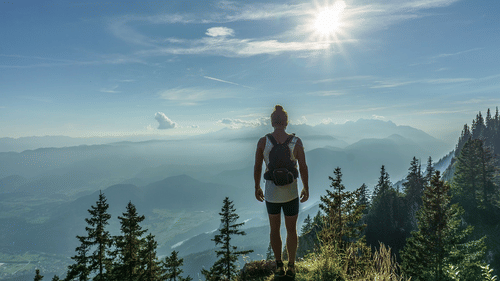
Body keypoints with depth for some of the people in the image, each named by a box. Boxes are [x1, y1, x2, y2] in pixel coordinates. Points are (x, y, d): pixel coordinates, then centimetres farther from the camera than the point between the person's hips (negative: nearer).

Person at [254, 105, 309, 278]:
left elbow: (257, 168, -5)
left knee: (274, 228, 22)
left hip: (271, 194, 0)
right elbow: (303, 168, -10)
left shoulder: (262, 141, -11)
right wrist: (306, 188, 6)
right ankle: (291, 266, 26)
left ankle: (279, 266, 27)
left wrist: (257, 188, 10)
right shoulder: (296, 141, -12)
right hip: (291, 193, 0)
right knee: (291, 230, 20)